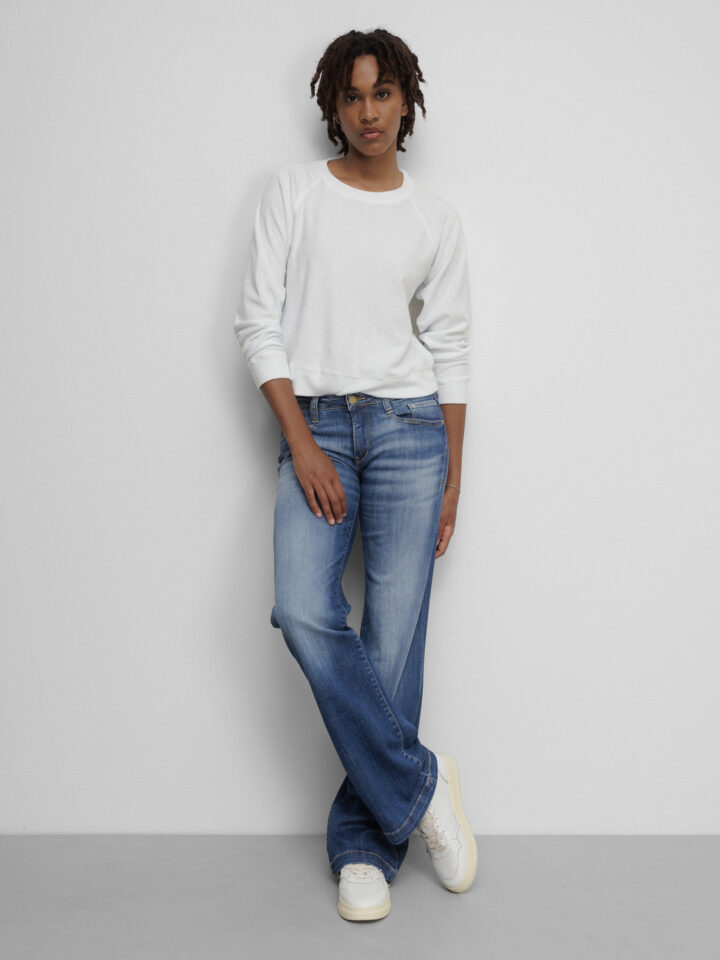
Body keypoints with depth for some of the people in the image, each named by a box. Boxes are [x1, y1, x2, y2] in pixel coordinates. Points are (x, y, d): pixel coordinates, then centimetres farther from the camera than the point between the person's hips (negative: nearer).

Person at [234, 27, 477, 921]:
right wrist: (302, 444, -8)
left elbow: (451, 349, 10)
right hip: (314, 426, 0)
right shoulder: (294, 187, 7)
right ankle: (420, 783, -1)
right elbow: (258, 321, 1)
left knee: (394, 637, -3)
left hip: (409, 427, 1)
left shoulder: (435, 217, 9)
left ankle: (364, 844, 11)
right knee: (306, 615, -20)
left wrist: (452, 480, 5)